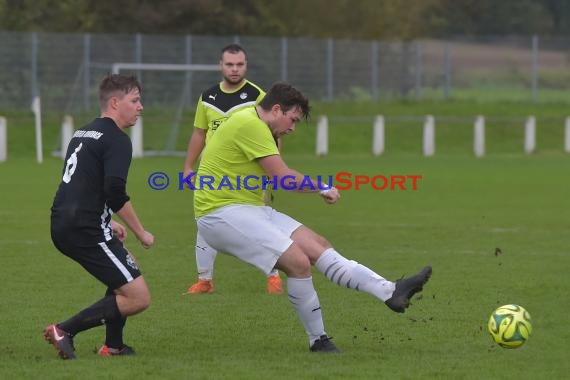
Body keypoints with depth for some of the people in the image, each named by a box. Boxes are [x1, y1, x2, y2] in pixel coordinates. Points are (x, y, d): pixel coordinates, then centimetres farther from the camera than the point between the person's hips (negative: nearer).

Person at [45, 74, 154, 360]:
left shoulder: (82, 133, 20)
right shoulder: (117, 140, -9)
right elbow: (115, 192, -21)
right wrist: (141, 232, -10)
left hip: (63, 228, 10)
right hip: (87, 231, -10)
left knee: (127, 271, 30)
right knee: (138, 298, -9)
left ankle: (113, 346, 26)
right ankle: (65, 331, -13)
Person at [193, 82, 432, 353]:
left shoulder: (255, 126, 17)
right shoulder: (250, 125, -17)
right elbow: (284, 178, -17)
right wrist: (323, 188, -5)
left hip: (250, 209, 11)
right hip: (220, 214, -11)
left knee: (317, 246, 2)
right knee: (298, 261, -20)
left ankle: (390, 291, -2)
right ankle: (318, 340, -7)